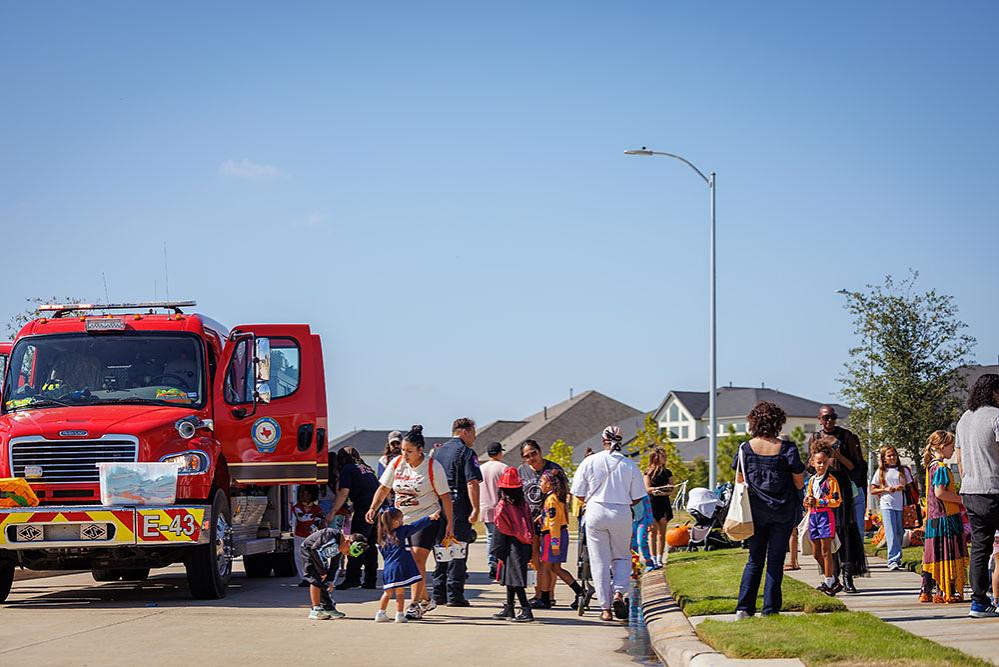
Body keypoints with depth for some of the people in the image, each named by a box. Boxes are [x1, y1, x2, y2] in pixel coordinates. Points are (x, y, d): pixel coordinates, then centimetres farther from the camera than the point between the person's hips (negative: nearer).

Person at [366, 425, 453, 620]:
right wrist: (373, 509, -5)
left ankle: (415, 605, -13)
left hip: (426, 519, -5)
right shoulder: (396, 463, 1)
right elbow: (384, 488, 8)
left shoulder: (433, 467, -11)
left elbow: (445, 496, -5)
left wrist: (450, 522, -7)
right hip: (401, 520, 5)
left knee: (417, 559, -15)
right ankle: (426, 600, 26)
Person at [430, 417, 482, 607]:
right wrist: (475, 509, -17)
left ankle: (439, 594, 14)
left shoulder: (439, 451, 15)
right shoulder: (466, 452, -7)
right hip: (459, 506, -7)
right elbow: (472, 482, -17)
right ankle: (454, 595, -5)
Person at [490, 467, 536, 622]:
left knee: (515, 580, -6)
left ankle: (526, 610, -13)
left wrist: (498, 551, -3)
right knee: (512, 579, 16)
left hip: (511, 547, -7)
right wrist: (529, 553, 15)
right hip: (523, 546, 7)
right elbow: (530, 527, 9)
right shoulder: (524, 505, 6)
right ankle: (508, 609, 24)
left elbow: (500, 531, -11)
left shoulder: (502, 507, -11)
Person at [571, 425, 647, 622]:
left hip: (596, 512, 0)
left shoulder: (589, 462, -3)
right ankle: (619, 593, -4)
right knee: (622, 556, 18)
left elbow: (579, 494, 1)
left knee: (600, 561, 6)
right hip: (622, 513, 0)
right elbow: (637, 498, 1)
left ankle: (605, 608, 6)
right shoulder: (630, 465, -2)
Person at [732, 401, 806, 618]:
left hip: (755, 511, 2)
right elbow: (799, 483, -3)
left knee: (754, 560, 12)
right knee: (775, 561, 5)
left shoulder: (745, 448, -5)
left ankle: (744, 607, 1)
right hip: (782, 511, -2)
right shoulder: (787, 448, -10)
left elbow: (739, 480, 5)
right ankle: (770, 610, 3)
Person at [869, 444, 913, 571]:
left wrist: (902, 488, -8)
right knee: (891, 534, -11)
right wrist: (886, 489, -9)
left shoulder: (903, 470, 11)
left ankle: (897, 559, 19)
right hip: (887, 505, -2)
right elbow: (872, 490, 7)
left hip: (901, 505, 2)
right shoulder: (881, 472, 8)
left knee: (900, 533, 6)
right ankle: (893, 561, -17)